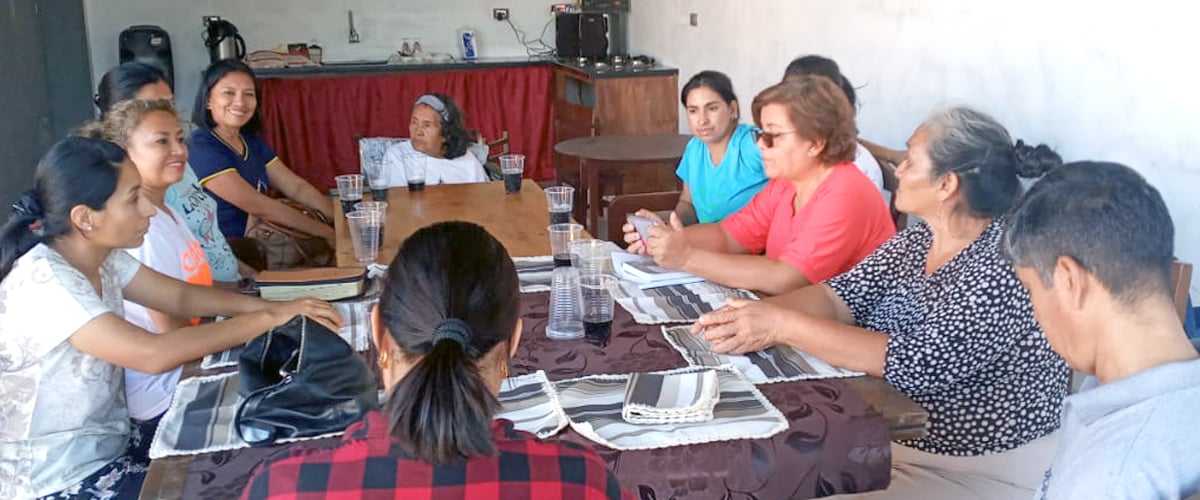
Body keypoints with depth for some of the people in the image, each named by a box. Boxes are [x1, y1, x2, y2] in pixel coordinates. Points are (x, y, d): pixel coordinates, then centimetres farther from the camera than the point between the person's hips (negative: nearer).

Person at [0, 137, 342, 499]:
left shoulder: (101, 257, -1)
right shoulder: (41, 282, -27)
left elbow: (182, 296, 6)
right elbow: (153, 355, -35)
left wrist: (280, 307, -9)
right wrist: (267, 319, -27)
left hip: (111, 448, 8)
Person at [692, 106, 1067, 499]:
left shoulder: (1006, 267, -24)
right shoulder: (920, 238, 3)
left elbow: (920, 363, -31)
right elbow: (844, 295, -1)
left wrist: (783, 326, -30)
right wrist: (758, 315, -21)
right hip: (888, 437, 8)